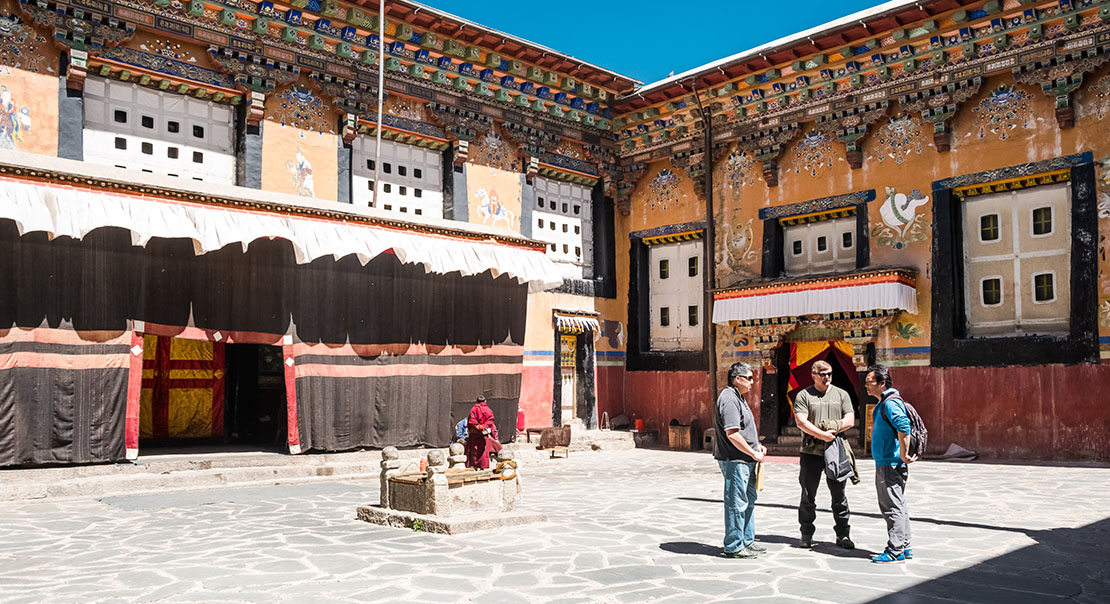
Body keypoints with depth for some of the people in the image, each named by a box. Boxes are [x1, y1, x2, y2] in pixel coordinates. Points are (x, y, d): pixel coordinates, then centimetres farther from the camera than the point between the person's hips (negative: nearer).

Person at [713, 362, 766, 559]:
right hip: (734, 460, -11)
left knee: (749, 499, 18)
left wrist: (757, 445, 14)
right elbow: (732, 434, -24)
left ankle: (747, 540, 30)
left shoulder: (738, 398, 17)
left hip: (744, 460, 11)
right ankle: (734, 547, 3)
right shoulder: (729, 399, -17)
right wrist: (753, 453, -17)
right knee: (736, 503, -4)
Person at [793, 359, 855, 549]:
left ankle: (842, 534, 16)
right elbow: (801, 422, -9)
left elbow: (850, 420, 3)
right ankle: (807, 534, 15)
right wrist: (822, 435, -18)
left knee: (839, 494, 5)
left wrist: (832, 428, -12)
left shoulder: (841, 394, 11)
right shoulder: (804, 395, 3)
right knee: (808, 495, 4)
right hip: (811, 453, -1)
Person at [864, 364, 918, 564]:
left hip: (891, 465, -11)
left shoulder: (891, 403, -17)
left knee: (893, 508, -6)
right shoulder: (883, 402, 15)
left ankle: (896, 552, -1)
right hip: (885, 464, 11)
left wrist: (903, 455, -26)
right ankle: (904, 547, 24)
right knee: (897, 506, 16)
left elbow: (904, 427, -31)